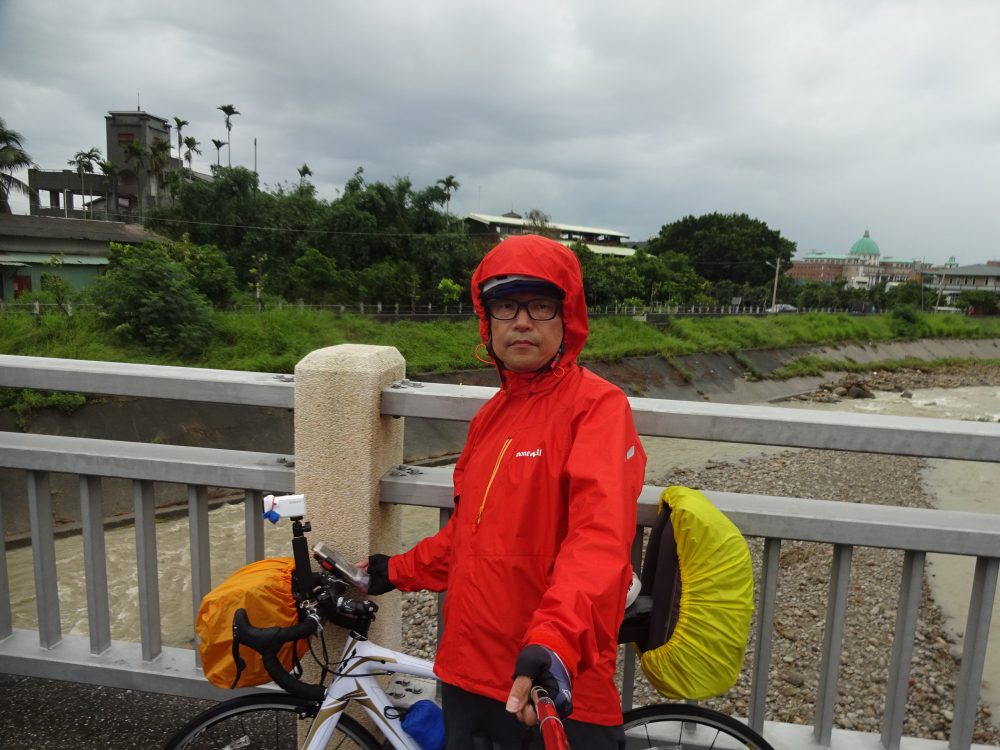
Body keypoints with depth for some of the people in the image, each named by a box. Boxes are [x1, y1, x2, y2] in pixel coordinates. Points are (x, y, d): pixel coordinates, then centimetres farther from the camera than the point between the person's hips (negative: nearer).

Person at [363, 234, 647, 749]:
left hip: (555, 691, -6)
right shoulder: (490, 415, 9)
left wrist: (556, 639, -39)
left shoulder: (597, 405, -14)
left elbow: (600, 535, -27)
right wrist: (398, 572, 18)